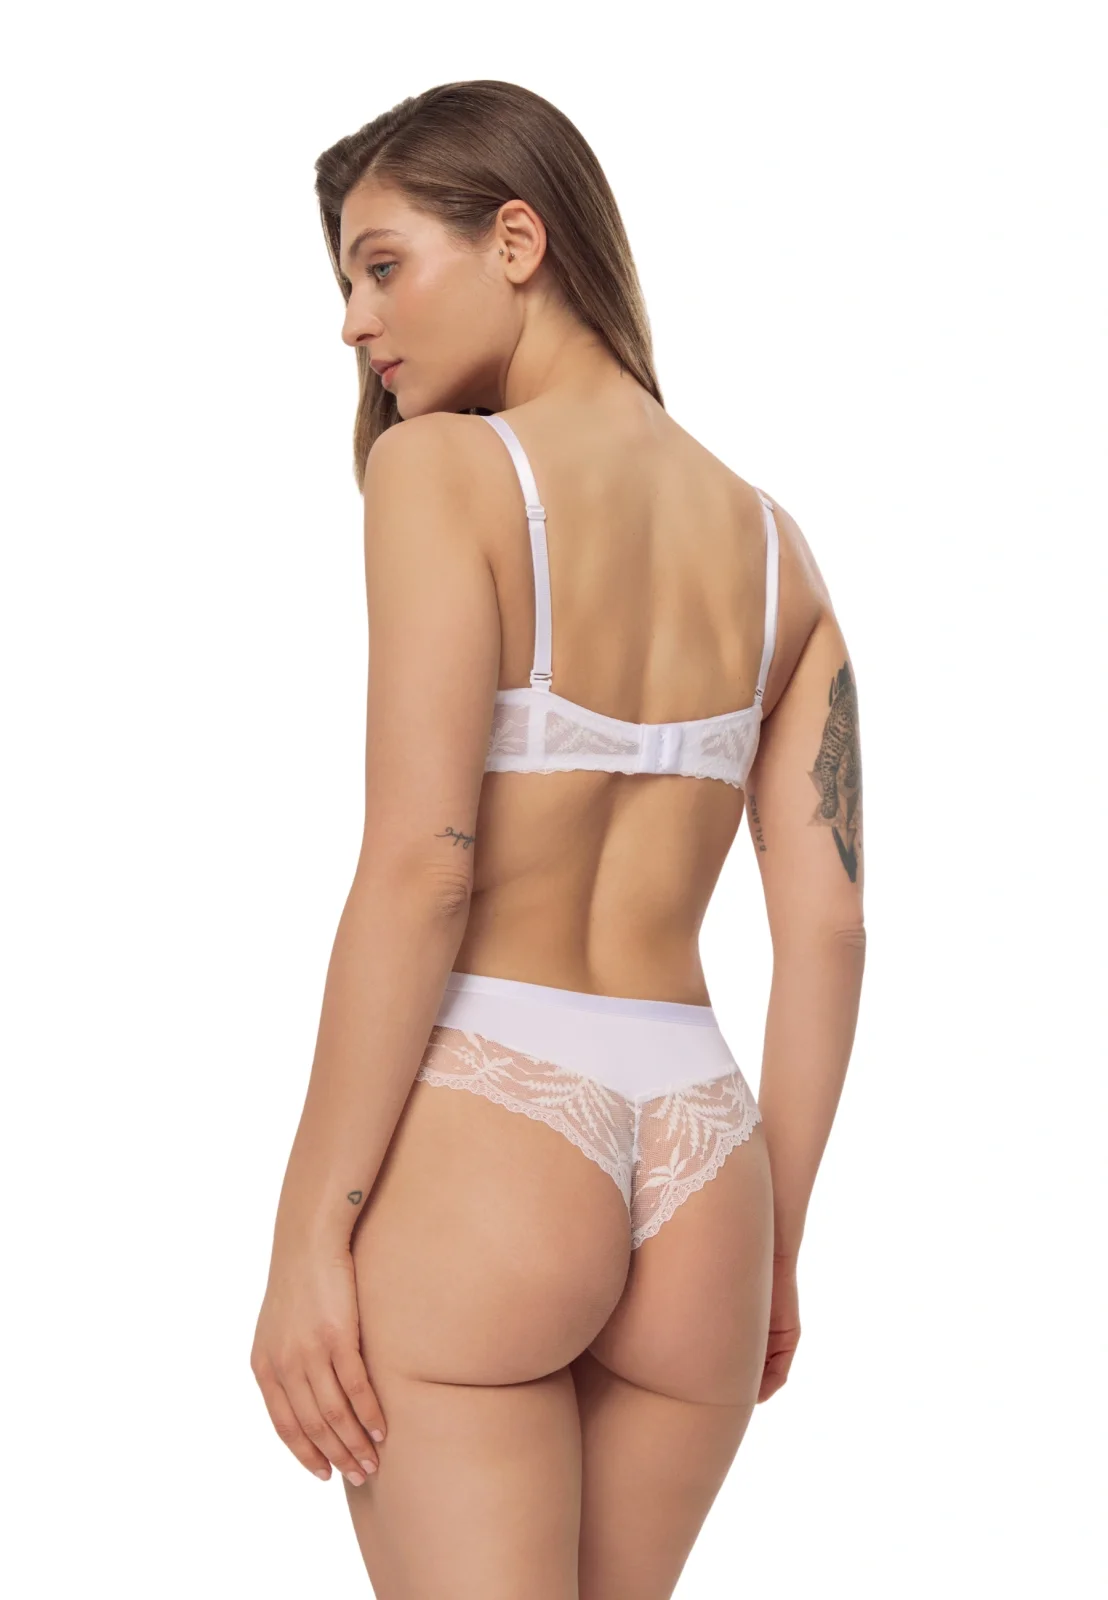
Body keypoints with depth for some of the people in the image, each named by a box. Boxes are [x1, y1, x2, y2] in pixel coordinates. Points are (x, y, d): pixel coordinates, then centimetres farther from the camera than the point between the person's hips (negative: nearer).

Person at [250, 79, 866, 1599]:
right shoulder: (772, 541, 11)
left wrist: (308, 1232, -12)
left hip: (470, 1141, -6)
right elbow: (827, 929, 8)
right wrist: (774, 1247, 15)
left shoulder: (443, 467, -6)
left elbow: (420, 865, -15)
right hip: (697, 1172, 6)